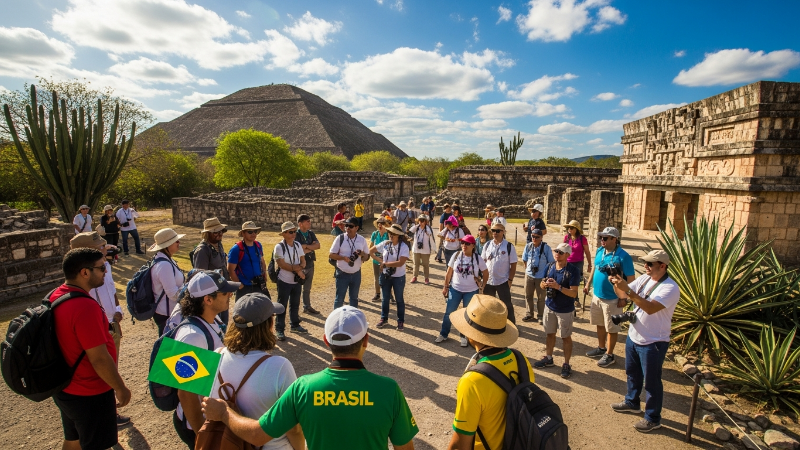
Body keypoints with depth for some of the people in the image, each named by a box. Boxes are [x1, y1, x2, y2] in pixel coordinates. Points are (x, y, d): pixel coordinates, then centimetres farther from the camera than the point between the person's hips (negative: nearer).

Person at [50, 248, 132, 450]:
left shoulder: (56, 296, -3)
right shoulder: (85, 306, -31)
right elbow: (99, 359, -27)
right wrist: (120, 388, -14)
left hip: (65, 389, 8)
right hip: (90, 394, -8)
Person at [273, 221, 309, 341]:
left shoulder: (298, 245, 4)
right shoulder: (279, 247, -14)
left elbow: (303, 260, 7)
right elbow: (282, 264, -20)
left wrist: (300, 267, -15)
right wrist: (297, 269, -18)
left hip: (297, 281, 6)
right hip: (284, 281, -6)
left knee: (295, 304, 18)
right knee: (282, 306, 4)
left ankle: (295, 325, 34)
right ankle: (279, 329, 15)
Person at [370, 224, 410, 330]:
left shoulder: (404, 247, -18)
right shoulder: (385, 244, -5)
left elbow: (400, 263, -27)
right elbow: (370, 251, 5)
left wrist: (385, 264, -21)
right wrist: (379, 260, -5)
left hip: (399, 277, -4)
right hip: (385, 276, 4)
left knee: (399, 299, 12)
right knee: (385, 298, 17)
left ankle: (400, 321, 26)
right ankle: (384, 319, 33)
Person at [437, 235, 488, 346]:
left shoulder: (478, 258, -10)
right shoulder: (456, 256, -7)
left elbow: (486, 273, 4)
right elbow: (449, 272, 0)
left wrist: (482, 286, 1)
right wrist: (446, 287, 2)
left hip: (471, 292, -1)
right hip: (455, 289, 1)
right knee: (449, 312, 7)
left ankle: (464, 336, 30)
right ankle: (443, 334, 25)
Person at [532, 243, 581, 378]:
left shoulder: (573, 271, -19)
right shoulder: (549, 267, -1)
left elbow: (574, 293, -22)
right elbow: (541, 284, 7)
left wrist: (558, 286, -32)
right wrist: (544, 284, -16)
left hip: (565, 310, -6)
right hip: (549, 307, 6)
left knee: (566, 337, 8)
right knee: (550, 333, 18)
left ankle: (566, 364, 21)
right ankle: (548, 358, 34)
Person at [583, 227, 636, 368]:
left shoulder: (623, 256, -19)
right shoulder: (600, 251, 2)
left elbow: (630, 278, -16)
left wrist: (624, 298, -17)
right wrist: (588, 284, 12)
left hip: (612, 299, -6)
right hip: (597, 295, 7)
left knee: (611, 328, 8)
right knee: (600, 324, 20)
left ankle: (609, 355, 23)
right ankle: (601, 348, 38)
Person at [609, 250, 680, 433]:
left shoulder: (670, 288, -23)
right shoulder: (644, 279, 1)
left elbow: (650, 308, -35)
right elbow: (622, 295, 4)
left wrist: (627, 289, -39)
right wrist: (616, 283, -17)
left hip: (653, 343, -8)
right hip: (633, 337, 8)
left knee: (651, 382, 9)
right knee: (632, 373, 24)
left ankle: (653, 419, 27)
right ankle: (632, 402, 45)